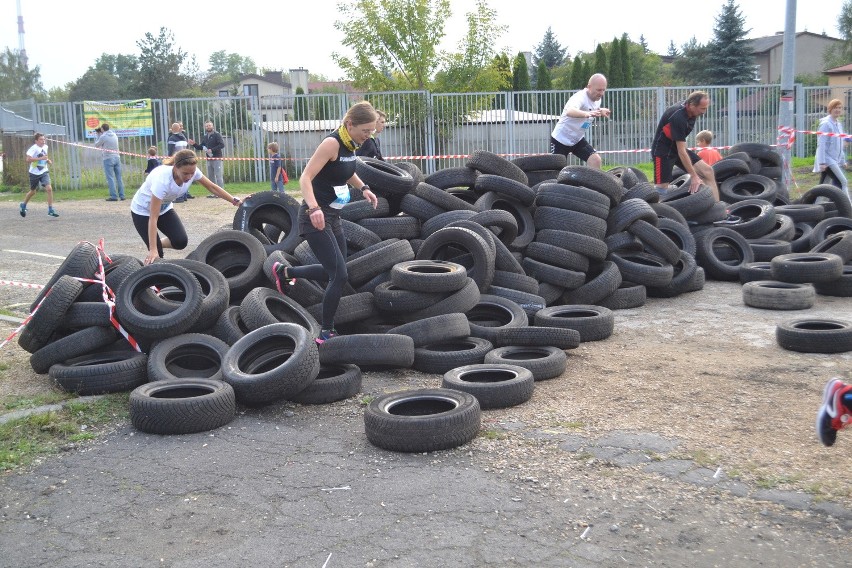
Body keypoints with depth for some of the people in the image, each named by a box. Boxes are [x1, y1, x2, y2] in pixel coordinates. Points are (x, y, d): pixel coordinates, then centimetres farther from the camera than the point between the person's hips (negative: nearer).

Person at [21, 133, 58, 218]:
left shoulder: (45, 147, 4)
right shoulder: (33, 148, -16)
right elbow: (28, 159, -28)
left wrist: (48, 160, 6)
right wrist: (40, 158, -32)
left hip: (44, 172, 4)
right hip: (34, 173, -4)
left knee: (49, 188, -16)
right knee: (33, 191, 13)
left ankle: (50, 209, -10)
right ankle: (23, 205, 41)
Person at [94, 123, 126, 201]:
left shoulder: (103, 137, -7)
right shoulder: (114, 135, 11)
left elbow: (96, 145, 5)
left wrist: (98, 136, 15)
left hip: (108, 159, -5)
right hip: (117, 158, 6)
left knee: (110, 178, -4)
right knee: (119, 178, 6)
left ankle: (114, 196, -8)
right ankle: (122, 195, 5)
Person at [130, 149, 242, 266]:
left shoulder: (191, 171, -24)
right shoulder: (162, 179, -40)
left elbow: (212, 187, -6)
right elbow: (153, 218, -38)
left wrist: (235, 201, -10)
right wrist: (153, 250, -42)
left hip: (164, 208, 6)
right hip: (142, 211, -5)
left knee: (181, 241, -12)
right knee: (156, 255, -13)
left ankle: (158, 244, 17)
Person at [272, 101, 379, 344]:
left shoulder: (350, 144, 5)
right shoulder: (332, 143, -20)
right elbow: (305, 178, -26)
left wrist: (363, 188, 10)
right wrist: (314, 208, -41)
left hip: (333, 216, 9)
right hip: (316, 217, -9)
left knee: (334, 271, 18)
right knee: (339, 275, -11)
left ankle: (284, 271, 39)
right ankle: (326, 333, 4)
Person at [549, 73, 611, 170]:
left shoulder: (597, 99, -1)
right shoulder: (580, 97, -27)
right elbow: (569, 111, -50)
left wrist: (601, 112, -2)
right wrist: (586, 113, -70)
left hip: (578, 139, 7)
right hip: (561, 139, -7)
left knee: (595, 160, -12)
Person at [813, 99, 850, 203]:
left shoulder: (839, 124, 16)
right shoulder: (825, 124, -11)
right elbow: (821, 144, -16)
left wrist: (843, 161, 21)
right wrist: (822, 162, -22)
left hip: (835, 161, 9)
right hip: (827, 161, -9)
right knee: (843, 182, -15)